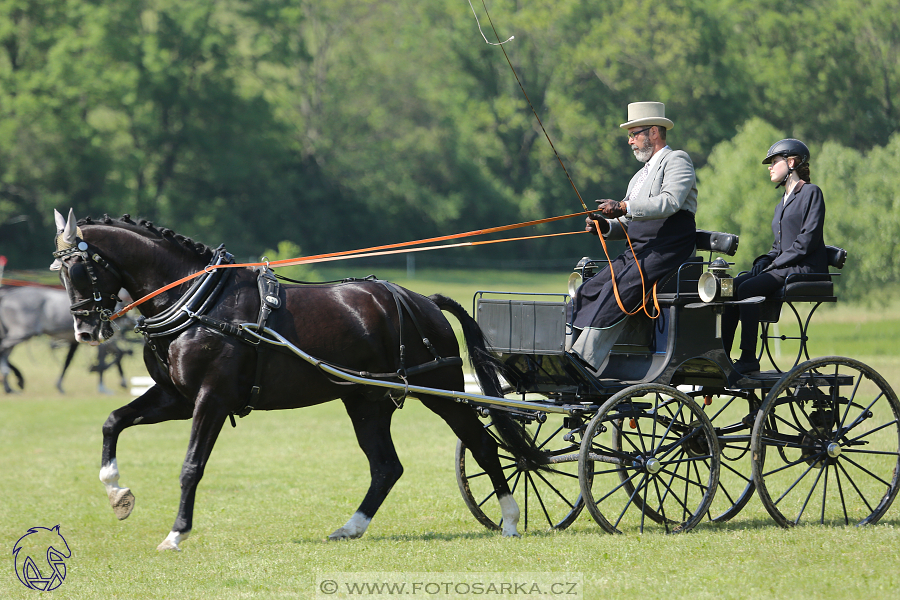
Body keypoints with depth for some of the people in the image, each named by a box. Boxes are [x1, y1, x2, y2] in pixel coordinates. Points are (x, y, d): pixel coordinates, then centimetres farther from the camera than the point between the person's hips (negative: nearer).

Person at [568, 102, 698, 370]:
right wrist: (605, 226, 1)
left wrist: (623, 207, -27)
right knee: (587, 292, -12)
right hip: (636, 251, 9)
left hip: (666, 250, -9)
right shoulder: (640, 176, 29)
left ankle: (584, 361, -36)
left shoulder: (677, 160, 0)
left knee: (619, 290, -29)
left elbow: (669, 202, -19)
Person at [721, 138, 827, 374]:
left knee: (747, 288, -27)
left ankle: (749, 358, -26)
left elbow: (808, 240, -13)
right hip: (784, 268, 8)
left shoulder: (811, 192, -3)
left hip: (806, 268, -8)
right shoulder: (783, 200, 24)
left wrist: (775, 263, -14)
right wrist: (764, 260, 4)